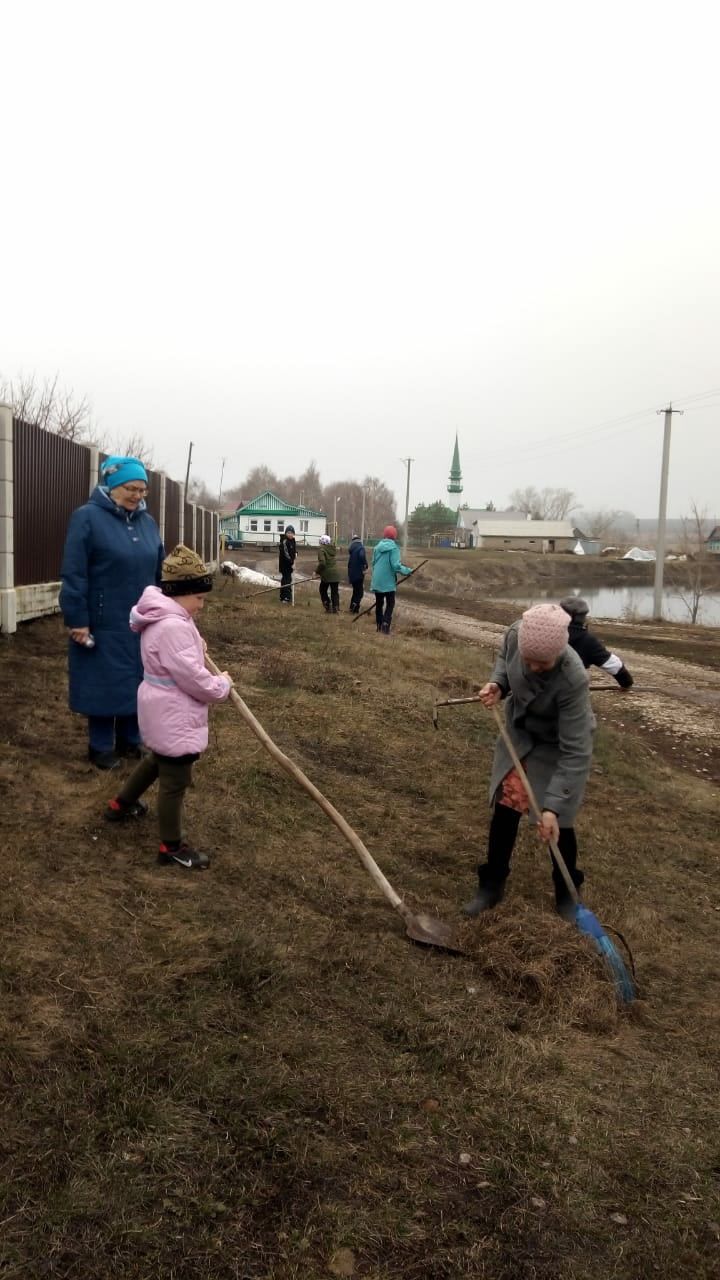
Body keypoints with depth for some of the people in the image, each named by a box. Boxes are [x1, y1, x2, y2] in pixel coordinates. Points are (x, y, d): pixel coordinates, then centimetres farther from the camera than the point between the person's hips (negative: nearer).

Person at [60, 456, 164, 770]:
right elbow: (74, 575, -14)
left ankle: (130, 740, 29)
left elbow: (161, 572, 13)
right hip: (104, 624, -5)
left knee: (137, 683, 13)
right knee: (104, 685, 6)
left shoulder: (147, 522, 8)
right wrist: (78, 620, -16)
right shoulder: (87, 517, -11)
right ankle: (101, 746, 22)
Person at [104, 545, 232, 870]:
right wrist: (221, 685, -11)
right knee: (175, 780, 2)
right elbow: (192, 678, -26)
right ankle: (171, 847, 15)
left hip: (165, 711, 11)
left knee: (158, 760, 31)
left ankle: (121, 804, 50)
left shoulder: (163, 617, 6)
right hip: (173, 716, -11)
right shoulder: (174, 627, -28)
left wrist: (196, 646, 6)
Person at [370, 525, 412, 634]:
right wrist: (407, 571, -7)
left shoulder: (378, 546, 4)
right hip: (388, 581, -5)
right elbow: (396, 565, -20)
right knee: (390, 603, 4)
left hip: (377, 580, 5)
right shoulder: (393, 547, -14)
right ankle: (385, 625, -12)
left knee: (379, 603, 15)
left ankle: (379, 625, 21)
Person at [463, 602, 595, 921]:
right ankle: (492, 885, 25)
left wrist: (553, 806, -38)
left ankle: (566, 893, 30)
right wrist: (497, 684, -22)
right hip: (519, 734, 4)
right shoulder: (515, 634, -28)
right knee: (505, 807, 7)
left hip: (558, 746, -4)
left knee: (557, 823, 3)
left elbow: (575, 751, -35)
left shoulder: (572, 679, -41)